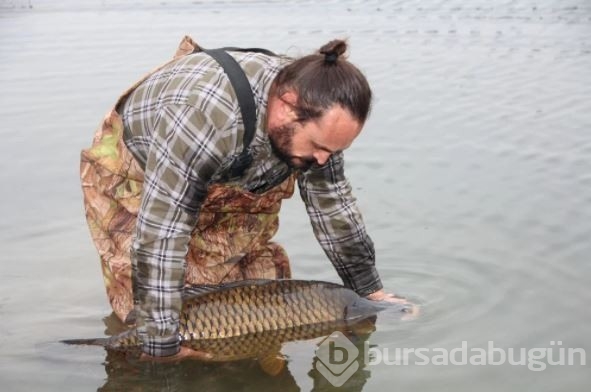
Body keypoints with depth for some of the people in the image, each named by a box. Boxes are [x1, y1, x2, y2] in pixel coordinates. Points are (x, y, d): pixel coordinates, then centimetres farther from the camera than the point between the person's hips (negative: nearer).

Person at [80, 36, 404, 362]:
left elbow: (331, 200, -10)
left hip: (225, 177, 6)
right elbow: (159, 240, -42)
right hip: (132, 168, -5)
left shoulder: (315, 114, -22)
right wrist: (162, 347, -37)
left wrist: (370, 291, -5)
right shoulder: (204, 118, -45)